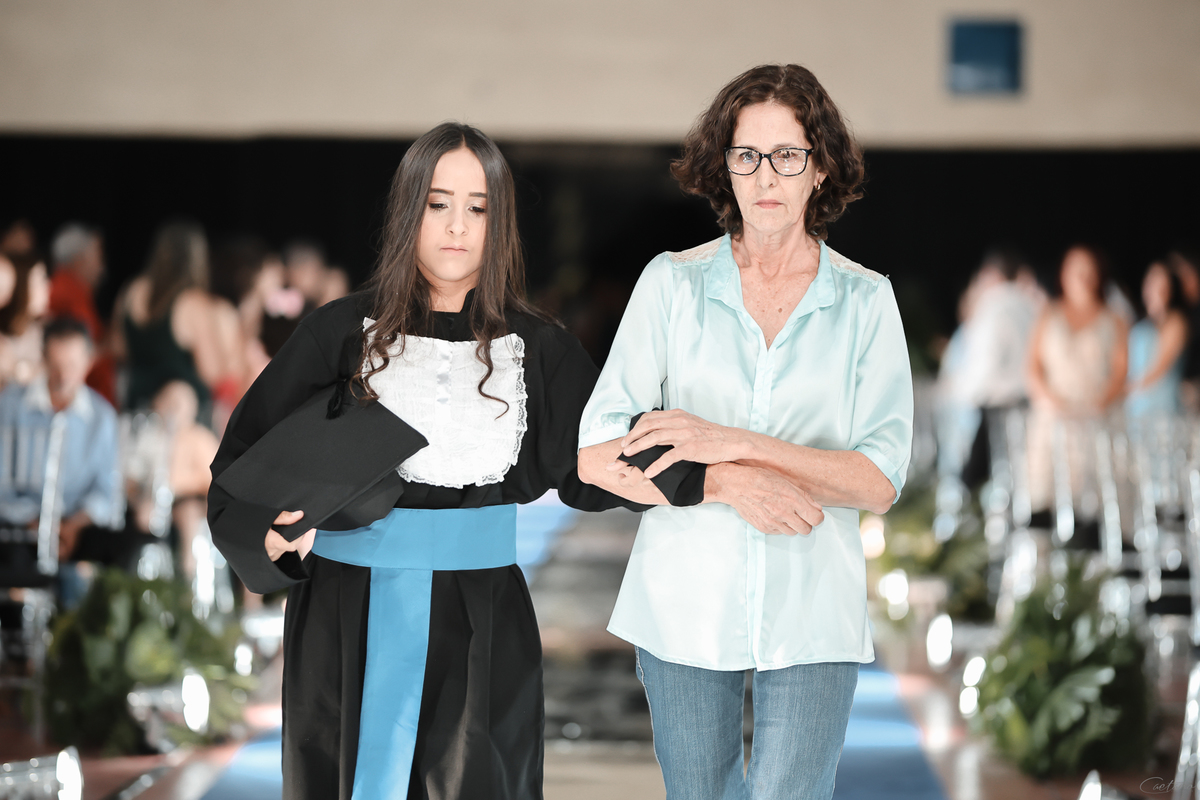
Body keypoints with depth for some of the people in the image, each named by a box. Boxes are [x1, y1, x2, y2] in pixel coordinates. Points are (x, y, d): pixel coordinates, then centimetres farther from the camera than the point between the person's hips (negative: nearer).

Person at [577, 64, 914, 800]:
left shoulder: (866, 301, 1)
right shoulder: (673, 283, 1)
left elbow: (881, 482, -7)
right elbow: (598, 458, -4)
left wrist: (737, 444, -16)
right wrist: (727, 484, -18)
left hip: (812, 612, -1)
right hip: (686, 604, 1)